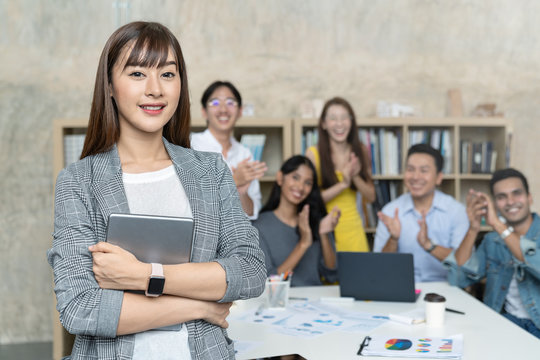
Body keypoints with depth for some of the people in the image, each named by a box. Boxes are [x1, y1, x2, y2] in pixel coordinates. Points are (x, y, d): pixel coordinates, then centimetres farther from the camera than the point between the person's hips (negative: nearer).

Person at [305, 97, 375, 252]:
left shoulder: (360, 151, 4)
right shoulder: (313, 153, -6)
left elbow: (371, 197, 5)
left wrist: (355, 177, -13)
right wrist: (343, 184, -18)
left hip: (354, 230, 3)